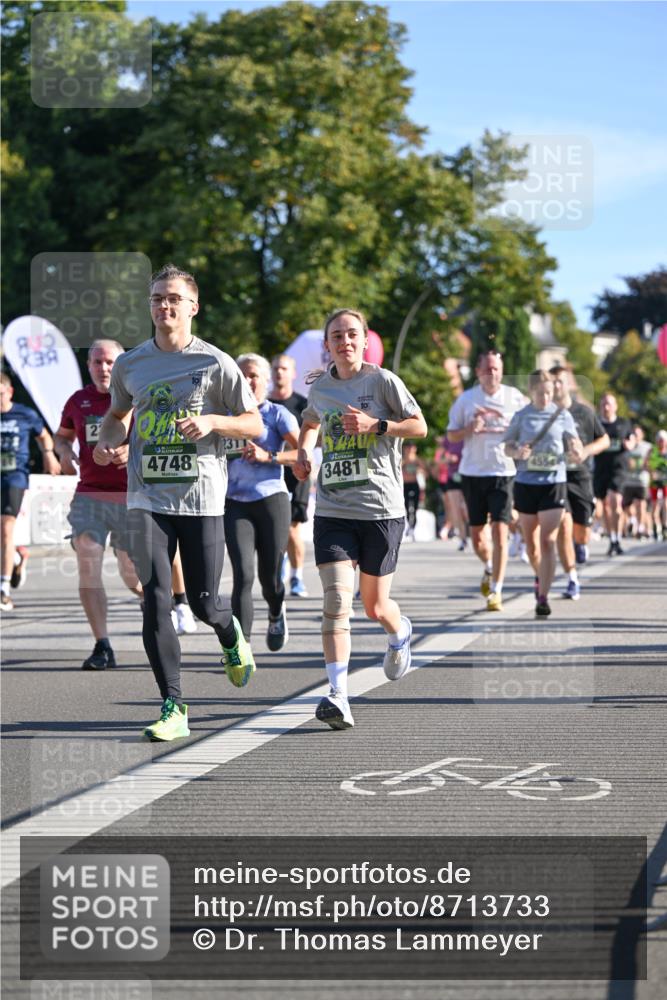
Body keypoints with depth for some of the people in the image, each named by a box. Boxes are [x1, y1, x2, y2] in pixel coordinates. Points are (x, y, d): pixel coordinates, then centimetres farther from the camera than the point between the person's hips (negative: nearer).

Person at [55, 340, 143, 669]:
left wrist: (133, 450, -24)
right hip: (89, 496, 3)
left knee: (132, 575, 5)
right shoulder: (78, 401, 10)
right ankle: (102, 646, -9)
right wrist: (65, 452, 3)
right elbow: (62, 434, 26)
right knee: (87, 565, -13)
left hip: (130, 497, -3)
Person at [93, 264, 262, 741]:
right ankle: (174, 709, -3)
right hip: (148, 499, 2)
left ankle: (231, 635, 41)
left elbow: (254, 423, 3)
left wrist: (212, 421, -15)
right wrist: (107, 442, 2)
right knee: (156, 602, -9)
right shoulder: (130, 365, 7)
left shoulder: (216, 364, -2)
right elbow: (118, 414, 24)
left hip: (202, 499, -2)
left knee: (203, 603, 2)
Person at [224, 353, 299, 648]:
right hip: (235, 504, 2)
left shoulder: (277, 414, 2)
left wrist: (269, 456, -18)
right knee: (243, 575, -14)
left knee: (269, 577, 6)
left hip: (271, 499, -2)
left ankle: (276, 615, 40)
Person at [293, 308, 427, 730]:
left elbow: (420, 426, -2)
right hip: (332, 509, 2)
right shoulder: (320, 387, 9)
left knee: (375, 607, 8)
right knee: (337, 600, -14)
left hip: (381, 509, -2)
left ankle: (400, 633, 46)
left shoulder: (383, 381, -3)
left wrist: (375, 425, -16)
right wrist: (304, 451, 10)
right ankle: (338, 696, -15)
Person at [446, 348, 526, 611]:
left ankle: (495, 591, -5)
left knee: (499, 532, -11)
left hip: (503, 473, -2)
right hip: (473, 473, 2)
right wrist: (471, 428, -11)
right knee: (477, 536, 9)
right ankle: (489, 567, 41)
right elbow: (451, 434, 8)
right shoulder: (466, 399, 4)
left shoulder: (515, 397, 1)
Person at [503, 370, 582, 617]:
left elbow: (576, 453, 2)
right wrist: (517, 453, -15)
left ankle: (543, 597, -12)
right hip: (526, 483, 2)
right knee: (531, 542, 13)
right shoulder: (521, 416, 4)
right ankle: (540, 578, 40)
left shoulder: (563, 416, 2)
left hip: (554, 483, -2)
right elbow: (507, 446, 8)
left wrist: (577, 453, -22)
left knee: (548, 541, -12)